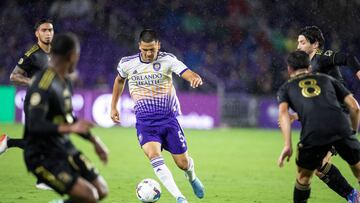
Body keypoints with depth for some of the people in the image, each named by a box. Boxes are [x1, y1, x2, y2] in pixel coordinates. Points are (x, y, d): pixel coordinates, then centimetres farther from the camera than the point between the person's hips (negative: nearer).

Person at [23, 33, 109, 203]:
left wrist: (94, 141, 25)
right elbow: (35, 125, -31)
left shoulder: (65, 82, 9)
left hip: (65, 149, 9)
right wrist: (70, 128, -41)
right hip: (43, 157, -9)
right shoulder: (43, 86, -21)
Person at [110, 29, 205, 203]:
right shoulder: (127, 64, 0)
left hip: (168, 119, 0)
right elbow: (119, 80, 21)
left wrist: (195, 78, -47)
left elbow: (187, 73, -24)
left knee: (183, 163, 6)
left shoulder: (167, 60, -8)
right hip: (144, 122, 0)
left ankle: (192, 177, 46)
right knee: (154, 156, -27)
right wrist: (113, 107, 22)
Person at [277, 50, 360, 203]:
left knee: (303, 175, 22)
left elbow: (283, 113, 5)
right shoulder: (327, 79, 32)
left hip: (312, 133, -1)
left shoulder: (286, 88, 26)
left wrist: (288, 145, -2)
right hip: (341, 127, 1)